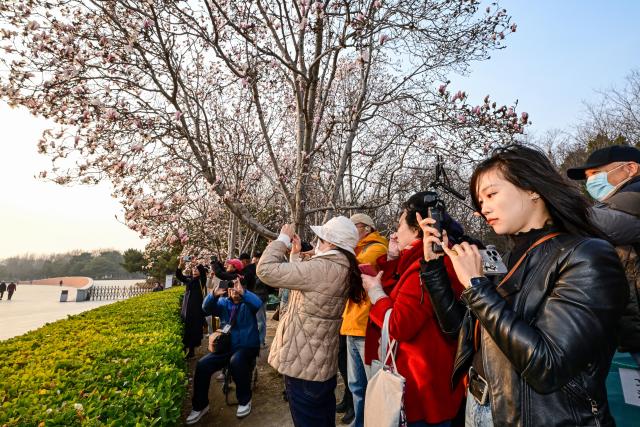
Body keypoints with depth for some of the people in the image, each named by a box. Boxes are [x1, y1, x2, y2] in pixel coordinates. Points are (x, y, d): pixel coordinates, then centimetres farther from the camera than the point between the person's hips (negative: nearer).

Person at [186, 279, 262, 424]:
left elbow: (258, 304, -29)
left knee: (236, 361, -35)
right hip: (227, 346, 5)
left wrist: (243, 292, -44)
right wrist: (214, 295, -33)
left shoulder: (247, 303, -5)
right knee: (202, 365, -14)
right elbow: (207, 308, -12)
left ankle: (245, 400, -11)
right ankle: (200, 406, 7)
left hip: (247, 347, -4)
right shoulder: (223, 303, 6)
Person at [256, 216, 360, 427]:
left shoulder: (323, 269, -26)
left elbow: (267, 270, -26)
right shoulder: (340, 269, 5)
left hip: (304, 368, -9)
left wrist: (283, 239, -12)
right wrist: (296, 254, 11)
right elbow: (299, 281, 17)